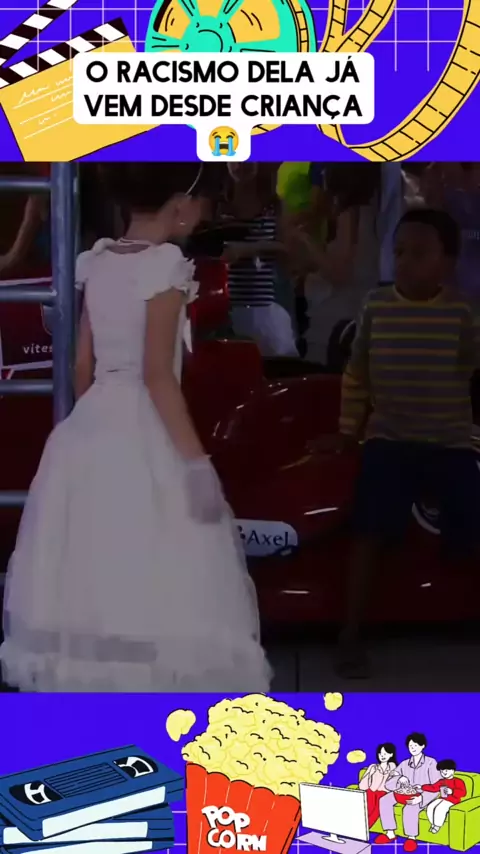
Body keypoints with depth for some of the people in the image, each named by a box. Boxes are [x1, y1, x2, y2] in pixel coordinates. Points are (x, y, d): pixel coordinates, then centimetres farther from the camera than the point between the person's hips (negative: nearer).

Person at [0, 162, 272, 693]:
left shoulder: (97, 263, 10)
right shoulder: (164, 263, -11)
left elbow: (83, 366, 13)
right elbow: (157, 373, -17)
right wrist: (196, 460, -17)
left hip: (91, 432, 8)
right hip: (142, 438, -8)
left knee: (87, 582, 12)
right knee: (150, 588, -3)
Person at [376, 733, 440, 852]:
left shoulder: (430, 763, -3)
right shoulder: (404, 764, 10)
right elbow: (388, 784, 5)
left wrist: (421, 797, -27)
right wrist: (399, 779, -18)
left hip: (424, 796, -5)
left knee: (410, 807, -39)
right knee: (384, 800, -22)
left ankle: (411, 838, -22)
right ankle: (390, 834, -15)